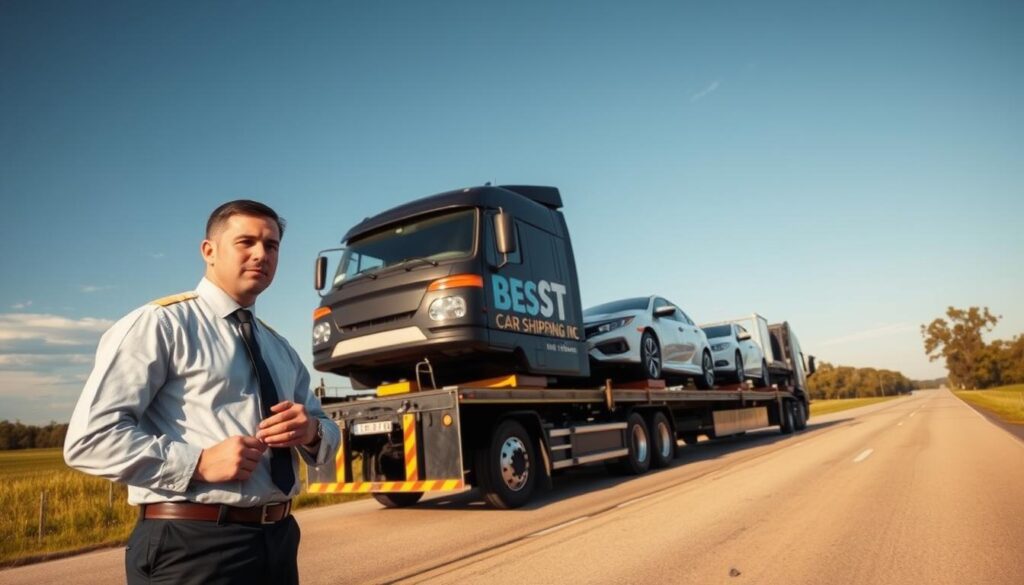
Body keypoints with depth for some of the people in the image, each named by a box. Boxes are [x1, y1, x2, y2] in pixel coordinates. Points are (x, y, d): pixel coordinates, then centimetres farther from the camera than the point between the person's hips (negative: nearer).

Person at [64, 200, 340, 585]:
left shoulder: (280, 349, 16)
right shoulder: (159, 324, -6)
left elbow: (327, 434, 16)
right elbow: (90, 437, -14)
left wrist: (311, 431, -6)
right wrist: (199, 463, -22)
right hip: (192, 548, -7)